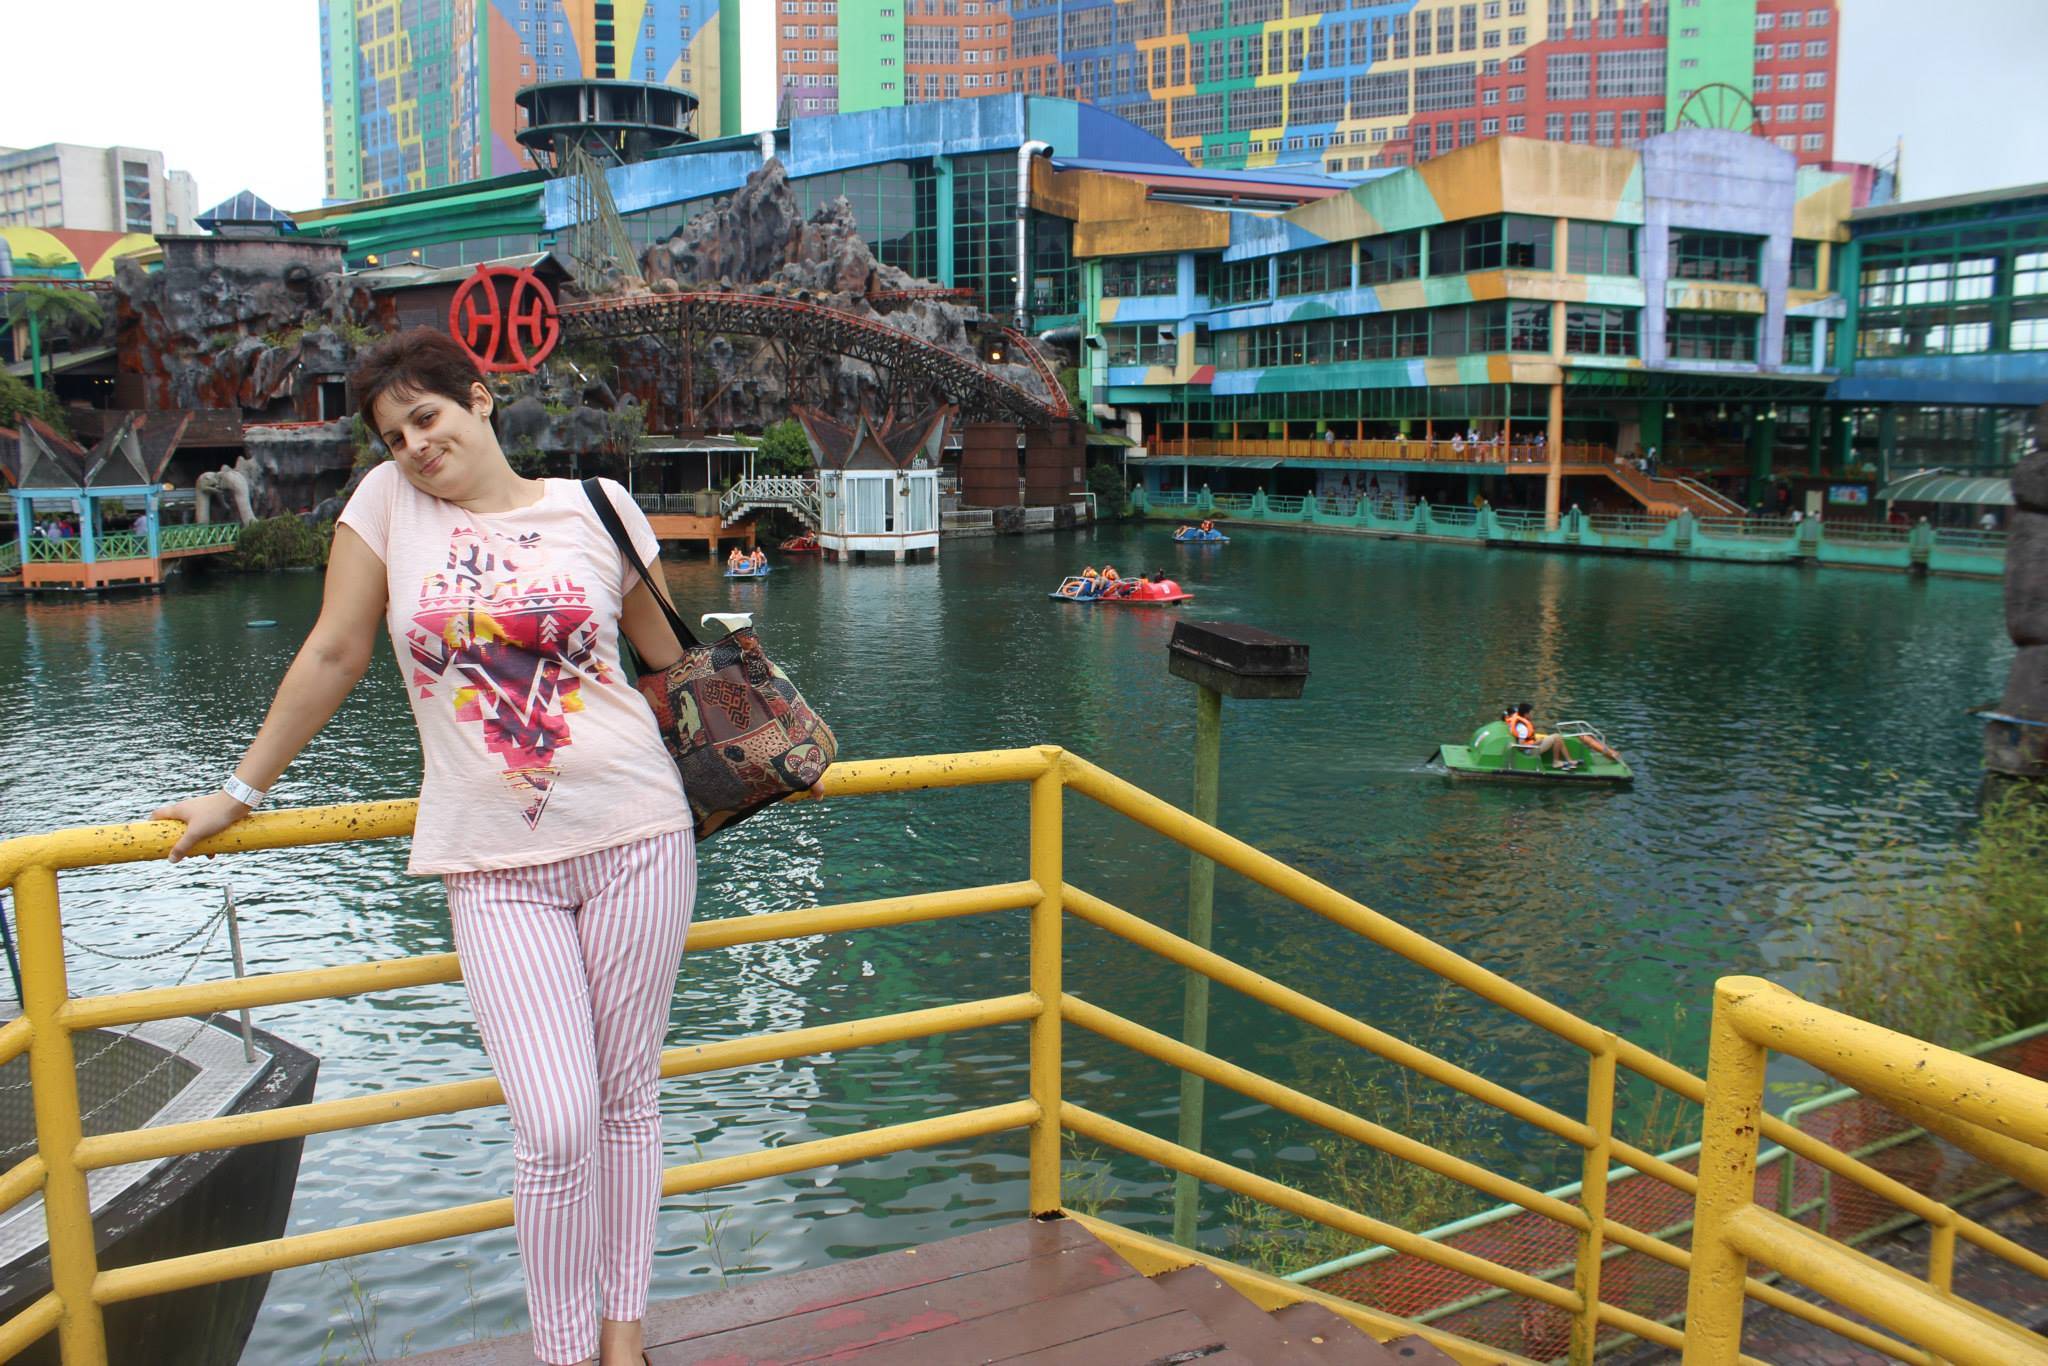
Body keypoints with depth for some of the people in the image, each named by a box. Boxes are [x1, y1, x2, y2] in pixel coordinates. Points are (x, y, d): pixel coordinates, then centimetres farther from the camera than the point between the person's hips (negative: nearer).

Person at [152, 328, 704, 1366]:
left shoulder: (597, 506, 4)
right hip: (493, 865, 0)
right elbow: (333, 656, 10)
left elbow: (668, 657, 15)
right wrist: (240, 793, 14)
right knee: (557, 1127, -7)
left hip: (635, 839, 1)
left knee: (627, 1101, 9)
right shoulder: (387, 502, 4)